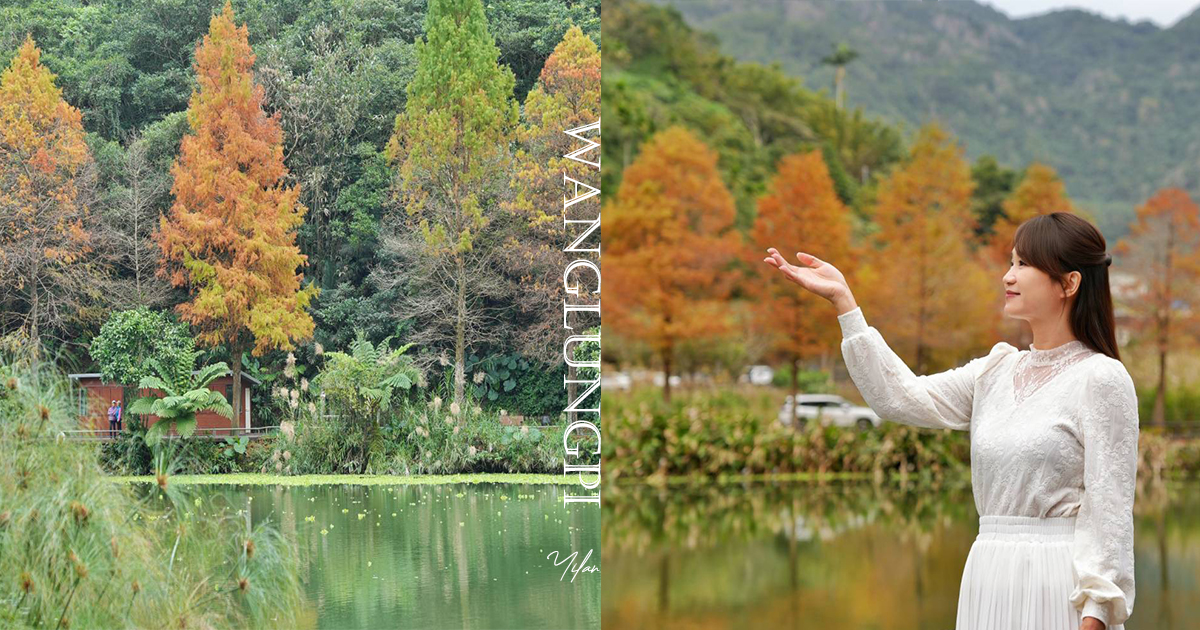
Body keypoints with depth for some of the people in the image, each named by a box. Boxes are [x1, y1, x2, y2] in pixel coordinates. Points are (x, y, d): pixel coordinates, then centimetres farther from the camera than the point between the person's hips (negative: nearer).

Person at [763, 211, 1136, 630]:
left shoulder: (1101, 379, -7)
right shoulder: (995, 372, 13)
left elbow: (1109, 511, -11)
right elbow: (901, 399, 4)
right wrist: (842, 301, 3)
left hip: (1058, 585, -6)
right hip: (991, 581, 6)